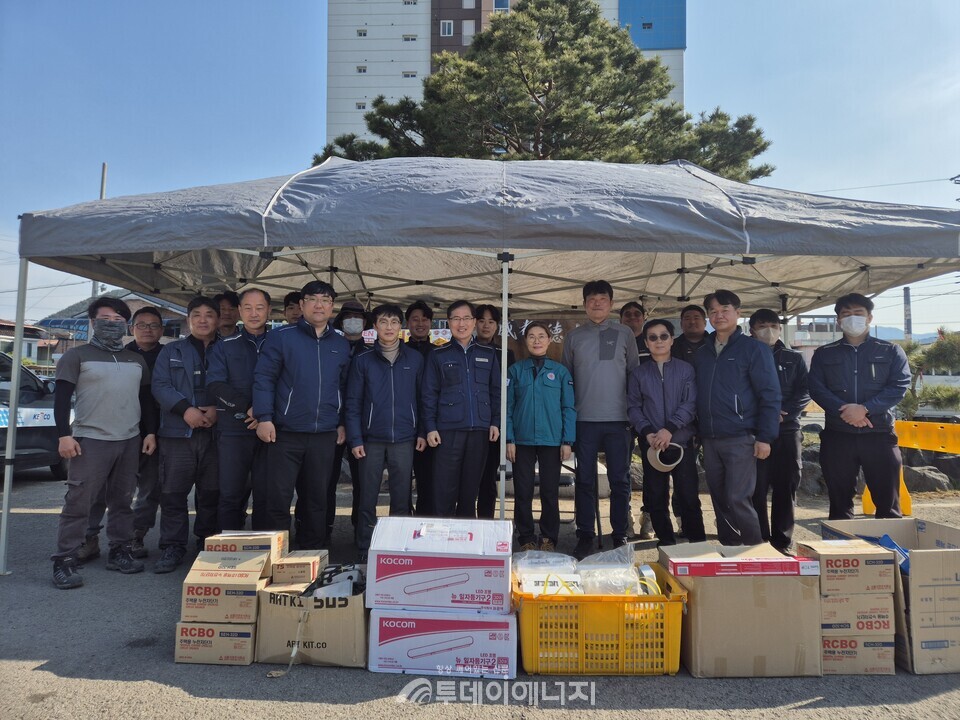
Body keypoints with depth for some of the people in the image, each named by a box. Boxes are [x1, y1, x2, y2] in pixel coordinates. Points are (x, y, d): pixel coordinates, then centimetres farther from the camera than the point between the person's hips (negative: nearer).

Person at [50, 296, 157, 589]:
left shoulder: (137, 361, 15)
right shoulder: (77, 356, 2)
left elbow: (146, 399, 17)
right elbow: (62, 398, -3)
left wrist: (151, 432, 8)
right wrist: (64, 435, -12)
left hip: (130, 441, 4)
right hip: (90, 440, -4)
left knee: (121, 502, 11)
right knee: (78, 503, -4)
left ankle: (119, 552, 20)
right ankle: (64, 562, 4)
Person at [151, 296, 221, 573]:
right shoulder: (172, 351, 12)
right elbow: (160, 385, 1)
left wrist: (217, 409, -14)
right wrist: (185, 409, -14)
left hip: (216, 433, 0)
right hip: (178, 432, 0)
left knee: (211, 493, 7)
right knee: (173, 493, -1)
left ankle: (208, 544, 21)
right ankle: (172, 548, 10)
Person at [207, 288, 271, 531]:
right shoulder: (224, 347, 10)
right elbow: (215, 386, -3)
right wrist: (249, 407, -15)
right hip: (233, 431, 0)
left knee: (266, 496, 4)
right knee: (231, 495, 3)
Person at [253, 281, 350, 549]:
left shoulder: (341, 344, 11)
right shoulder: (281, 337, -2)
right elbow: (263, 378, -5)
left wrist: (342, 422, 11)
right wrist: (264, 418, -12)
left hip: (325, 435, 4)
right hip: (286, 433, -3)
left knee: (317, 497, 12)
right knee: (279, 496, 3)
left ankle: (312, 552, 26)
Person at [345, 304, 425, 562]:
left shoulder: (415, 359, 6)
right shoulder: (363, 360, 4)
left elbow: (422, 398, 9)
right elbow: (353, 402, 1)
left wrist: (422, 432, 1)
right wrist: (355, 439, -6)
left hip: (404, 439, 1)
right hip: (371, 439, 0)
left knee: (401, 499, 7)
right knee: (367, 499, 5)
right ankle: (365, 553, 16)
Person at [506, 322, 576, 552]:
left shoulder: (560, 371, 4)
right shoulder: (515, 370, 5)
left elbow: (568, 408, 4)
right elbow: (508, 406, 2)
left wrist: (568, 441, -4)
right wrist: (509, 440, -5)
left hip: (552, 440, 0)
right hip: (522, 440, 0)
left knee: (550, 492, 6)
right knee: (523, 492, 5)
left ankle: (549, 539, 19)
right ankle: (526, 539, 18)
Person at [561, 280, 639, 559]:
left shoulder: (625, 334, 7)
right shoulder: (574, 336, 7)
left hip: (618, 419, 0)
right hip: (584, 419, 0)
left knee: (620, 479, 5)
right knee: (585, 479, 5)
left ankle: (620, 535, 17)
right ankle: (585, 535, 15)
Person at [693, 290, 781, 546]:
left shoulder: (753, 349, -2)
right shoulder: (702, 353, 14)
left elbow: (770, 395, -6)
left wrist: (765, 437, -12)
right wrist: (698, 433, 10)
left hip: (741, 439, -5)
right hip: (710, 440, 6)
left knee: (737, 499, -8)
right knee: (720, 501, 11)